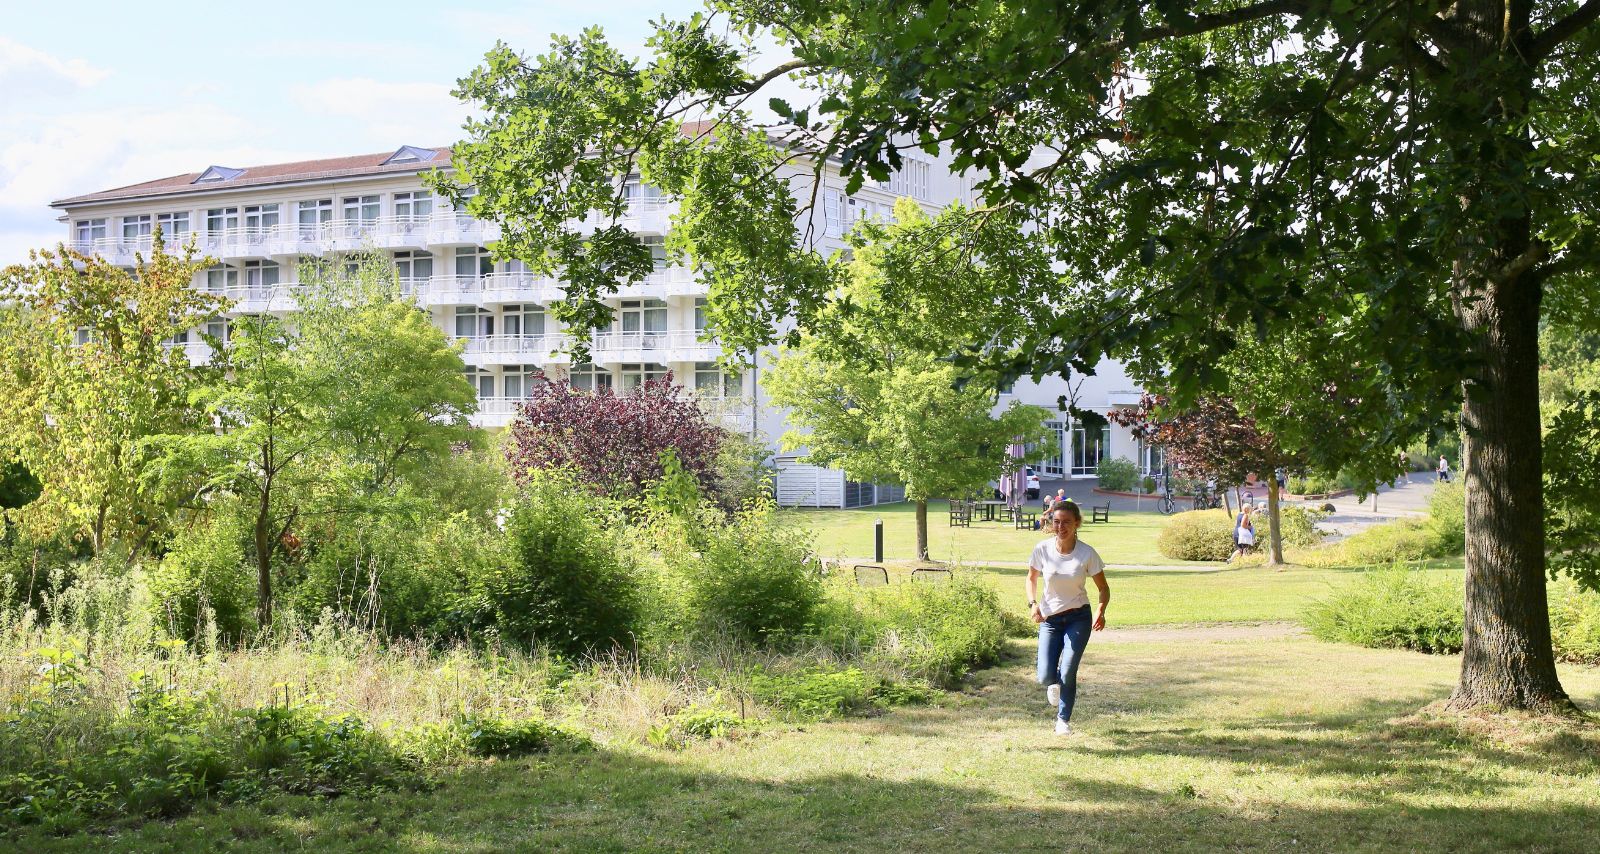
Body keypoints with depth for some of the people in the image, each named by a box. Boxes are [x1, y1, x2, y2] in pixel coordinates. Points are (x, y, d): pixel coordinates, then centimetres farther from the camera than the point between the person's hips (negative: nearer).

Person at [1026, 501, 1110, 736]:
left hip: (1078, 618, -1)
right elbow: (1032, 578, 8)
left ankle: (1063, 719, 13)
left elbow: (1104, 588, -3)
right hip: (1050, 619, 1)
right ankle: (1054, 685, 30)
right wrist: (1033, 603, -10)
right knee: (1046, 677, -10)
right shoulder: (1042, 549, -9)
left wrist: (1101, 612, -21)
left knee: (1067, 674, -11)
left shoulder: (1087, 553, -12)